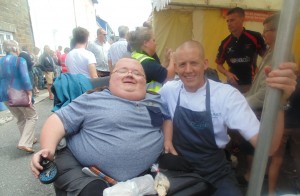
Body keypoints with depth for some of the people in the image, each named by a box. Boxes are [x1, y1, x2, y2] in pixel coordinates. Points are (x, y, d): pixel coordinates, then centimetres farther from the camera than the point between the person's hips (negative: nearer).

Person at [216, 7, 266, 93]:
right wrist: (227, 73, -12)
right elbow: (219, 64, 7)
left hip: (252, 83, -2)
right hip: (232, 83, 2)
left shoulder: (255, 37, -9)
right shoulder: (225, 43, -1)